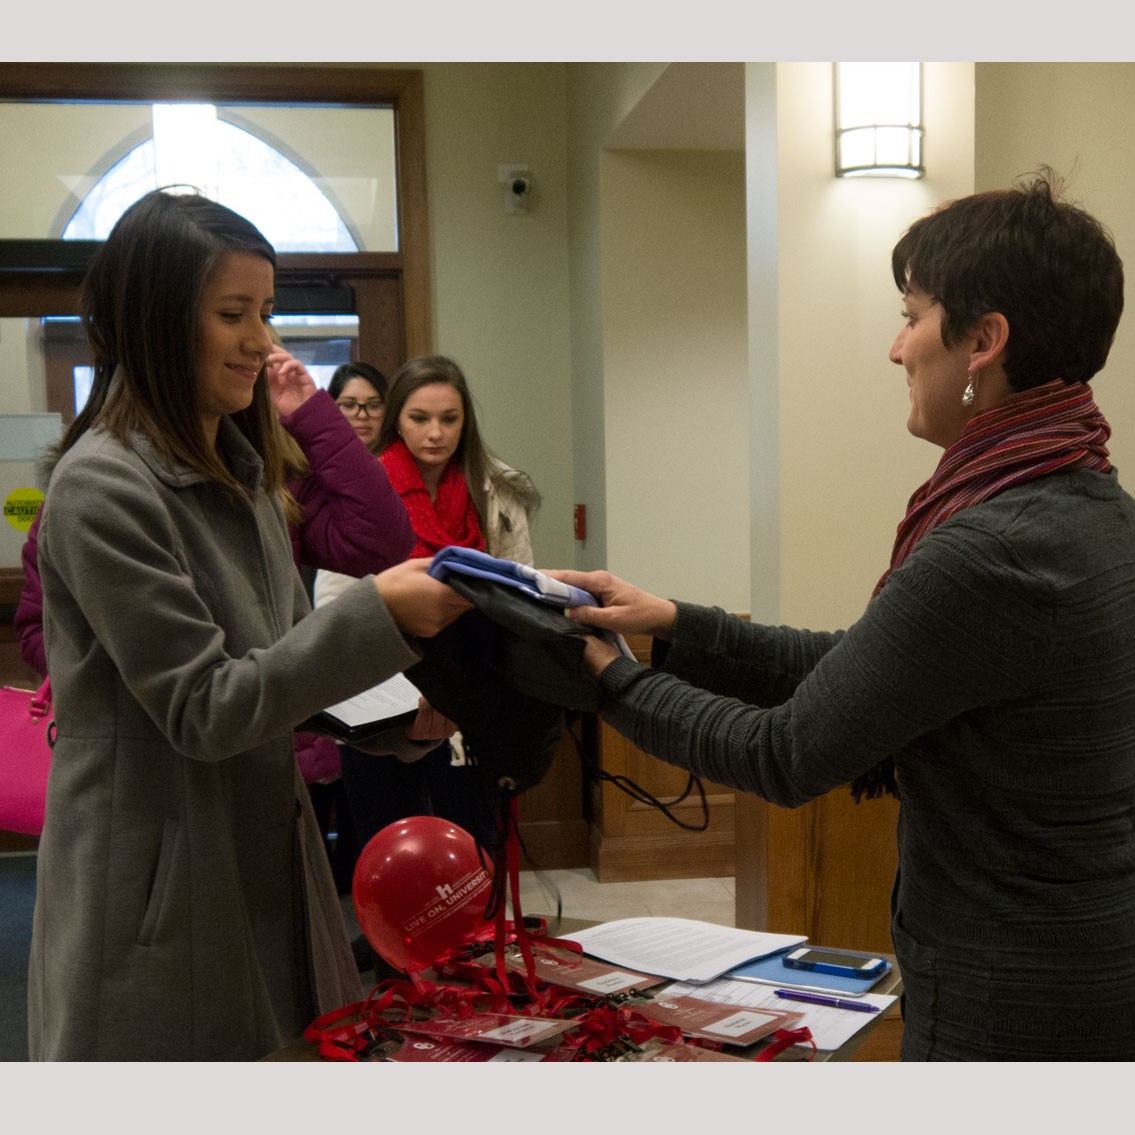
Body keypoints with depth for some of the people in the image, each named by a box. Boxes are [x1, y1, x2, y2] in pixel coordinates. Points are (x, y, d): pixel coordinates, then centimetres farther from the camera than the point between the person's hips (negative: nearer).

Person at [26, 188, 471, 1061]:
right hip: (162, 899, -8)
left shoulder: (240, 469, 11)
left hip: (267, 858, 8)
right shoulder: (101, 489, -17)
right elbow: (202, 709, -19)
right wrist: (377, 613, -22)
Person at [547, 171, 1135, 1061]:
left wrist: (608, 679, -5)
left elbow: (786, 758, -18)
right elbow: (852, 664, 7)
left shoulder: (992, 552, -27)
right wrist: (675, 626, 2)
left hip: (1011, 1004, -8)